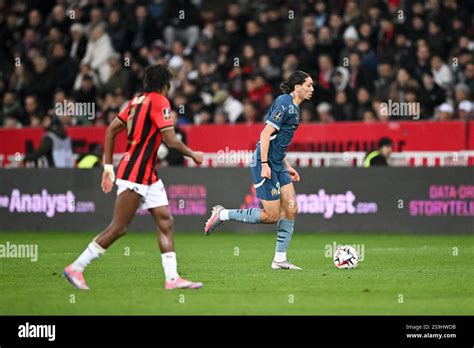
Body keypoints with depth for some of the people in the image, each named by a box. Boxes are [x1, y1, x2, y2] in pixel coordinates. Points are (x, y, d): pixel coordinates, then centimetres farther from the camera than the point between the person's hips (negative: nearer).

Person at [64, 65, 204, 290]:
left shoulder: (138, 100, 13)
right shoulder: (159, 101, -10)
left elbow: (111, 129, 12)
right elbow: (171, 140, -16)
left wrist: (108, 166, 14)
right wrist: (193, 155, 1)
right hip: (135, 174, -10)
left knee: (166, 222, 7)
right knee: (118, 228, -8)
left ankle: (172, 278, 4)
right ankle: (75, 268, -4)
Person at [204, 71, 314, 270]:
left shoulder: (293, 107, 15)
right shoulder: (284, 104, -15)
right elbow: (266, 134, -20)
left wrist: (287, 167, 21)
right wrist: (264, 164, -24)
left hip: (277, 165, 10)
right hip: (266, 164, -10)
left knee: (291, 209, 3)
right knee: (272, 215, -7)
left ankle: (280, 259, 7)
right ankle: (223, 214, 5)